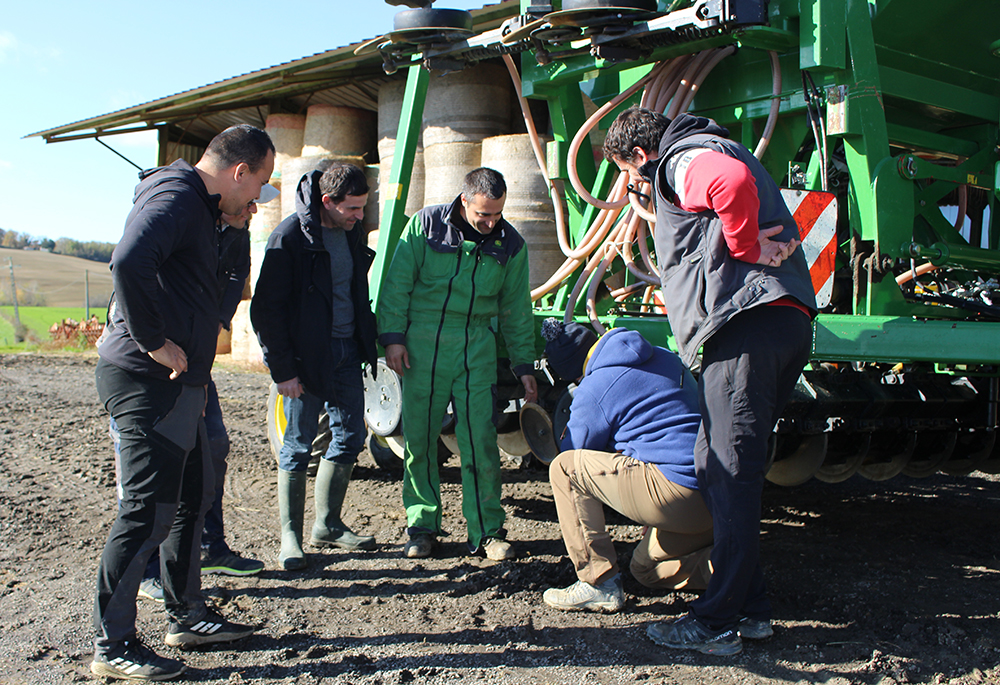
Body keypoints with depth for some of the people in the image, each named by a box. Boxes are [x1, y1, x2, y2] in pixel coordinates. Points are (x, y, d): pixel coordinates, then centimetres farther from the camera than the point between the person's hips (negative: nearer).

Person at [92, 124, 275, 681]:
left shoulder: (199, 207, 19)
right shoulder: (175, 197, -14)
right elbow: (129, 263, -33)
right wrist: (152, 341, -25)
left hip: (179, 383, 11)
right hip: (148, 382, -11)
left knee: (194, 499, 17)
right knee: (148, 512, -5)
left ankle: (188, 617, 30)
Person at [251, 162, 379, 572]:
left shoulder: (351, 231, 7)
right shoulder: (290, 236, -14)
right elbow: (267, 309, -14)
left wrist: (368, 345, 13)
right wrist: (282, 369, -17)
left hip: (347, 350, 7)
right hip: (306, 354, -7)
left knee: (350, 437, 11)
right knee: (298, 445, 0)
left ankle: (328, 525, 25)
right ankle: (290, 537, 11)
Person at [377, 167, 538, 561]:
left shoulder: (510, 244, 4)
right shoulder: (426, 225, -2)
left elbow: (516, 311, 12)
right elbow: (398, 283, 1)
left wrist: (524, 366, 11)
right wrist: (392, 337, -6)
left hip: (476, 349, 1)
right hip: (421, 346, -1)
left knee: (480, 441, -3)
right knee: (418, 439, 3)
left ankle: (487, 531, 9)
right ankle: (422, 526, 18)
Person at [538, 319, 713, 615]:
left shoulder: (594, 389, -4)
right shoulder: (665, 358, 17)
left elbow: (574, 451, 9)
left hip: (677, 495, -9)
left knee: (563, 468, 1)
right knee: (645, 568, 29)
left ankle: (598, 584, 0)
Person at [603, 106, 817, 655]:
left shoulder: (683, 159, 1)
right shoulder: (717, 152, 32)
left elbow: (733, 180, -24)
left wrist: (745, 248, -13)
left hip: (745, 326, -10)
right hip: (789, 322, 10)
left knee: (728, 473, -9)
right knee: (728, 468, 14)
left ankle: (717, 622, -5)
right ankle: (750, 604, 20)